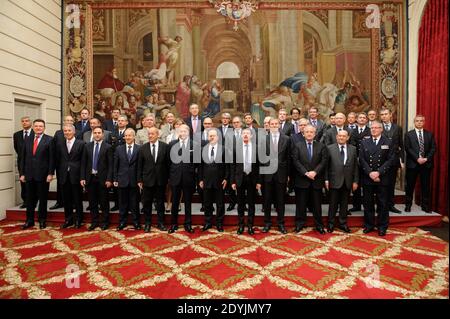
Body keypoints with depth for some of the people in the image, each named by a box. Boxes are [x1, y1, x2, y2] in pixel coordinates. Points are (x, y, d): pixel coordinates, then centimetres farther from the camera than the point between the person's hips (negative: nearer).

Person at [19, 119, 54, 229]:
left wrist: (50, 173, -12)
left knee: (43, 199, 7)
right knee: (30, 199, 11)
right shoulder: (27, 140, 10)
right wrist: (22, 173, 5)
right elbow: (23, 157, 10)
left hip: (43, 175, -4)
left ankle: (42, 220, 19)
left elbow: (52, 158, -7)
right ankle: (29, 220, 23)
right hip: (29, 174, 4)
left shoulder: (49, 140, -4)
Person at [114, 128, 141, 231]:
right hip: (122, 180, 2)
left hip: (135, 180, -2)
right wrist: (115, 179, 2)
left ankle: (136, 222, 20)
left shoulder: (139, 149, -3)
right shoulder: (119, 149, 5)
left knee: (134, 203, 7)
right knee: (122, 203, 11)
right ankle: (122, 222, 23)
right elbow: (115, 165, 5)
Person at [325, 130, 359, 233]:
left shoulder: (353, 149, 7)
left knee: (344, 204, 11)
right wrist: (326, 179, -8)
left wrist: (355, 181, 2)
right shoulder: (330, 148, -1)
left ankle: (342, 223, 24)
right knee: (333, 204, 6)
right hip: (334, 181, -2)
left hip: (347, 182, 3)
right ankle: (330, 223, 19)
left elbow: (355, 166, 6)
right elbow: (326, 165, -3)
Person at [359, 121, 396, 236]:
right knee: (368, 203, 8)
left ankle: (382, 227, 17)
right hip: (367, 178, 2)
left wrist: (378, 172, -15)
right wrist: (370, 173, -12)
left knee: (383, 204, 5)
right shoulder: (364, 142, 8)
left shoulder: (388, 142, 2)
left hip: (382, 178, -2)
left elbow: (391, 159, -5)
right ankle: (369, 225, 20)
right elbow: (362, 160, 0)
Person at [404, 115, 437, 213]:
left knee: (425, 186, 6)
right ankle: (408, 205, 15)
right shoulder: (408, 134, 3)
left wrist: (426, 158, -10)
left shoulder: (430, 134, 10)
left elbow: (433, 148, 4)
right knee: (410, 186, 4)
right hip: (412, 164, -2)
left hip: (426, 164, 2)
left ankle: (425, 206, 15)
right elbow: (408, 148, -5)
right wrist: (417, 158, -15)